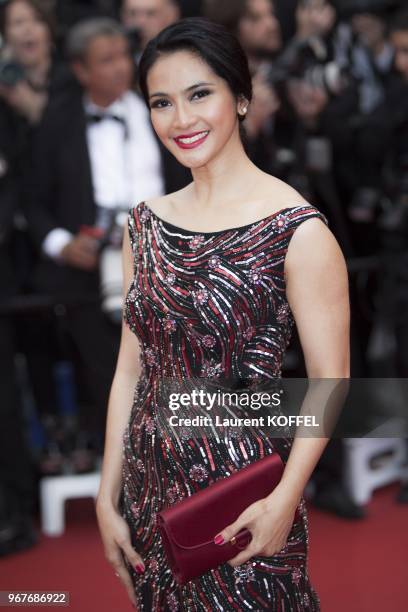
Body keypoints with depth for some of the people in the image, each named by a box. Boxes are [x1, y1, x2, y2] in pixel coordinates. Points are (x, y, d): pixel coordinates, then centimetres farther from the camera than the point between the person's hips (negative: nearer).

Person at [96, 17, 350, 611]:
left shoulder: (297, 231, -14)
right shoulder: (146, 223, 3)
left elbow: (330, 383, -10)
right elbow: (131, 368, 5)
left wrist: (284, 500, -18)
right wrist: (108, 496, 4)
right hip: (149, 482, 5)